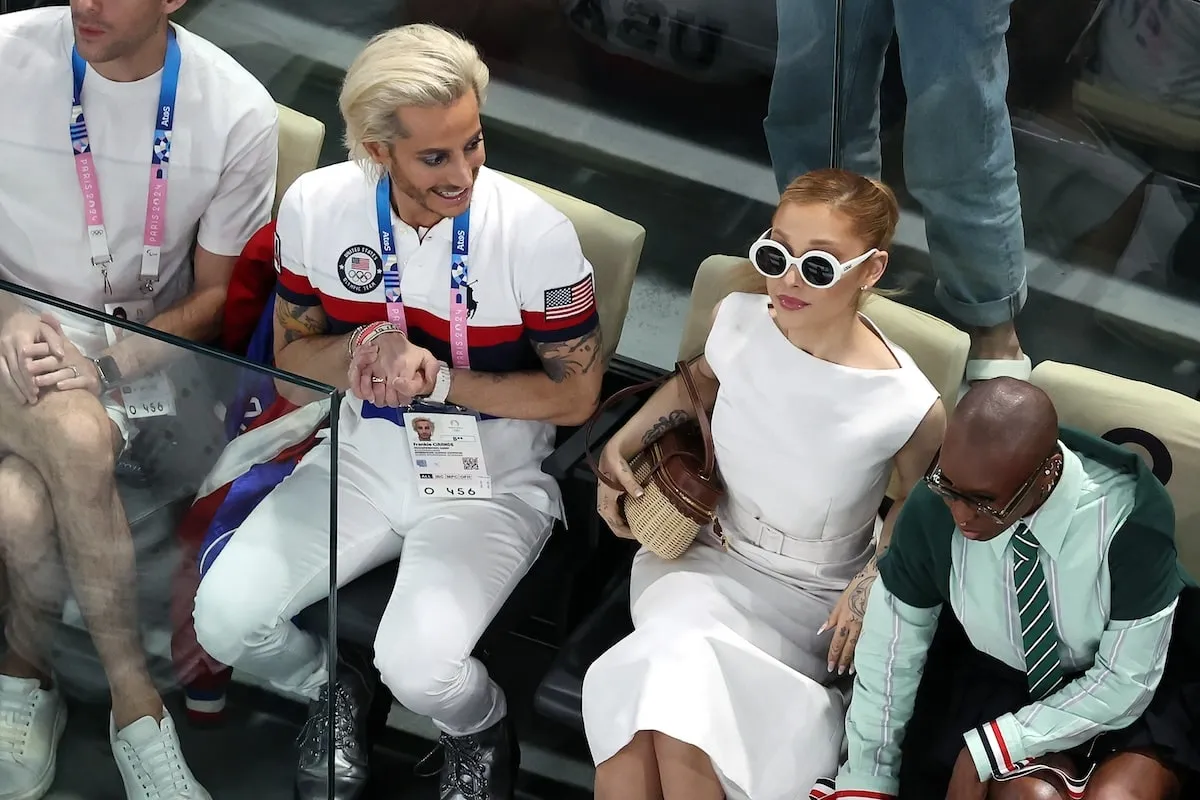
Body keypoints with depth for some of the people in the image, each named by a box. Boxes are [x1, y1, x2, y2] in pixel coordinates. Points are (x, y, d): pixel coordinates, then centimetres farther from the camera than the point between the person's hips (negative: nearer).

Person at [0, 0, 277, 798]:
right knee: (74, 437, -33)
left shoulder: (238, 111, -11)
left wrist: (105, 364, -17)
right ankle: (135, 703, -18)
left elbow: (216, 295, -1)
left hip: (139, 353, 0)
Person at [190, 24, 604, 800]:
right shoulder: (315, 205, -10)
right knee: (225, 620, -15)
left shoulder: (539, 233, -21)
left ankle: (483, 733, 11)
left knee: (418, 665, -27)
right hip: (359, 462, 4)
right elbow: (292, 353, 5)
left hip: (489, 483, -3)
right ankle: (334, 695, 19)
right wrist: (360, 350, -20)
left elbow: (576, 395, -10)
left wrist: (437, 378, -23)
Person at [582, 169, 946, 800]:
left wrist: (872, 584, -7)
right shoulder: (738, 320, -11)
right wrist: (620, 447, 7)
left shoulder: (908, 408, -21)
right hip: (708, 556, 3)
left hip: (811, 601, -3)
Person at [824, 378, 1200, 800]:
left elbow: (1125, 683, -22)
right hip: (998, 678, 1)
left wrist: (983, 752, -24)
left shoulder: (1132, 516, -30)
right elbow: (889, 657, -9)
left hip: (1130, 693, -1)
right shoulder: (930, 510, -24)